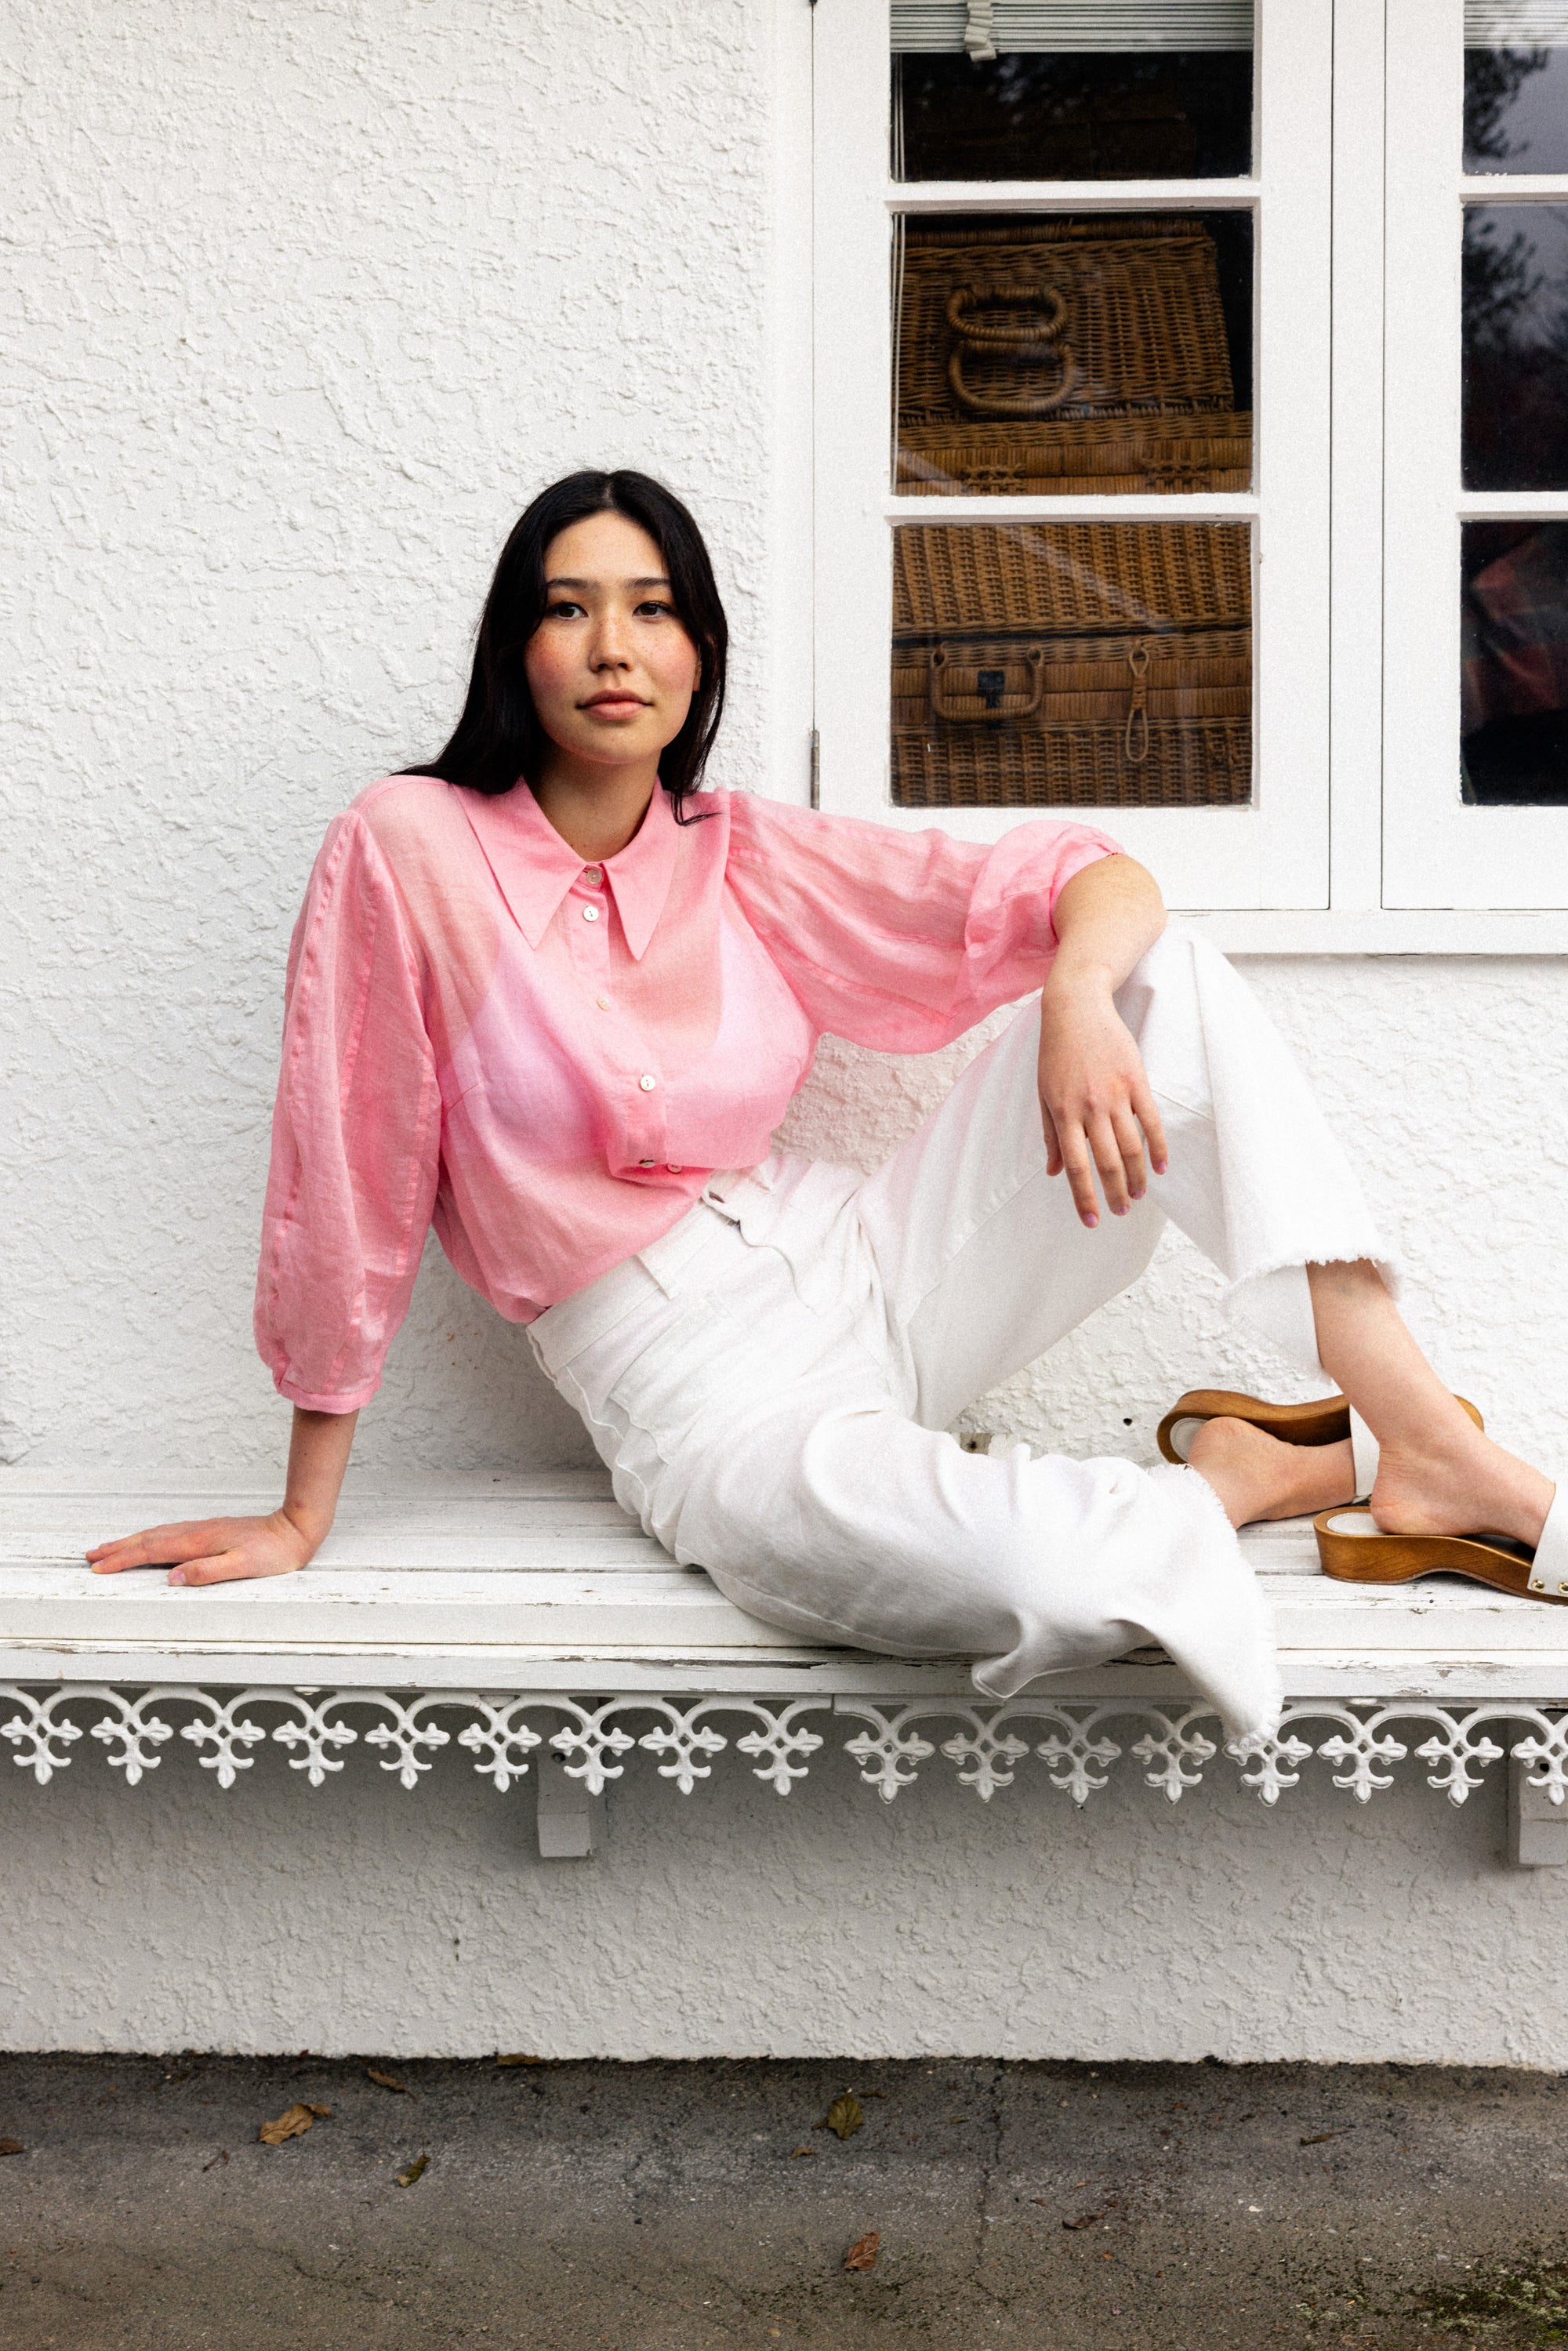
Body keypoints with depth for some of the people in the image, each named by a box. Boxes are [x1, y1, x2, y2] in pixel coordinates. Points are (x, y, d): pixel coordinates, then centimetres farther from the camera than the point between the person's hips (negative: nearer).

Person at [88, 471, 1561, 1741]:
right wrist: (301, 1522, 0)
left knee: (1164, 974, -13)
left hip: (869, 1273, 6)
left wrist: (1079, 995, -23)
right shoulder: (408, 851, -6)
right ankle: (1242, 1476, -7)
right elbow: (348, 1185, -4)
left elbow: (1093, 882, 2)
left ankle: (1428, 1446, -15)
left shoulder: (749, 862, 5)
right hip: (702, 1396, -5)